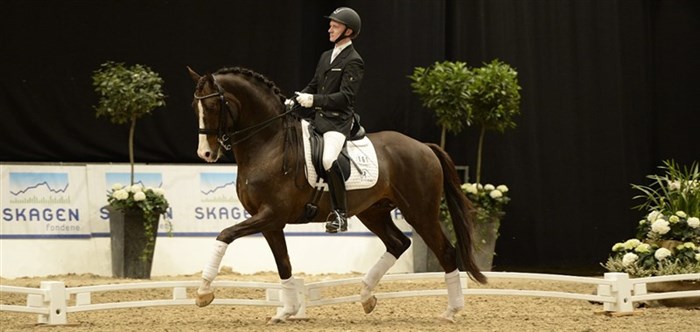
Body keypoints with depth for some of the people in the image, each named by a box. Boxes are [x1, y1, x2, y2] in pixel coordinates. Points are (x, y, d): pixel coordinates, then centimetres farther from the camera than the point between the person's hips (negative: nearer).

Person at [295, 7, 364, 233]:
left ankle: (340, 214, -25)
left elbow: (345, 97, -16)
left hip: (338, 121, -9)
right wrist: (297, 99, 4)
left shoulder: (354, 61, -7)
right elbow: (313, 86, 23)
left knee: (328, 159, -31)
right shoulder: (326, 56, 19)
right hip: (318, 118, 9)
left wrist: (314, 100, -24)